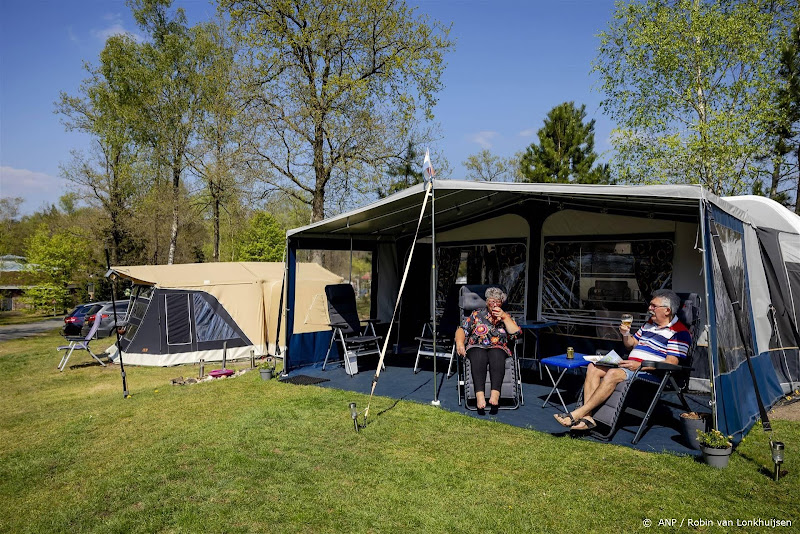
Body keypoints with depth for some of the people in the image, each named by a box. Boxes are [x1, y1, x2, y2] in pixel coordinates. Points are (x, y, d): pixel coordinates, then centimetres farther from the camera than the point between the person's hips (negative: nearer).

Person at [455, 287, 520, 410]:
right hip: (476, 348, 0)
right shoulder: (476, 315, 16)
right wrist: (460, 342, -13)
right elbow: (462, 330, 7)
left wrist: (504, 317, -6)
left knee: (496, 355, -36)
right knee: (479, 357, -36)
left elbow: (516, 333, 2)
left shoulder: (506, 317, 18)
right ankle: (480, 395, -49)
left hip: (498, 348, 0)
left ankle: (495, 393, -51)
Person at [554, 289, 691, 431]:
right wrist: (626, 334, 5)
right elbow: (631, 345, 28)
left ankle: (577, 414, -33)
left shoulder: (679, 332, -6)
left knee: (613, 373, -34)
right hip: (631, 365, 9)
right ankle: (587, 416, -23)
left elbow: (671, 364, -16)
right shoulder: (649, 324, 21)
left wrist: (640, 365, -21)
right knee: (593, 367, -11)